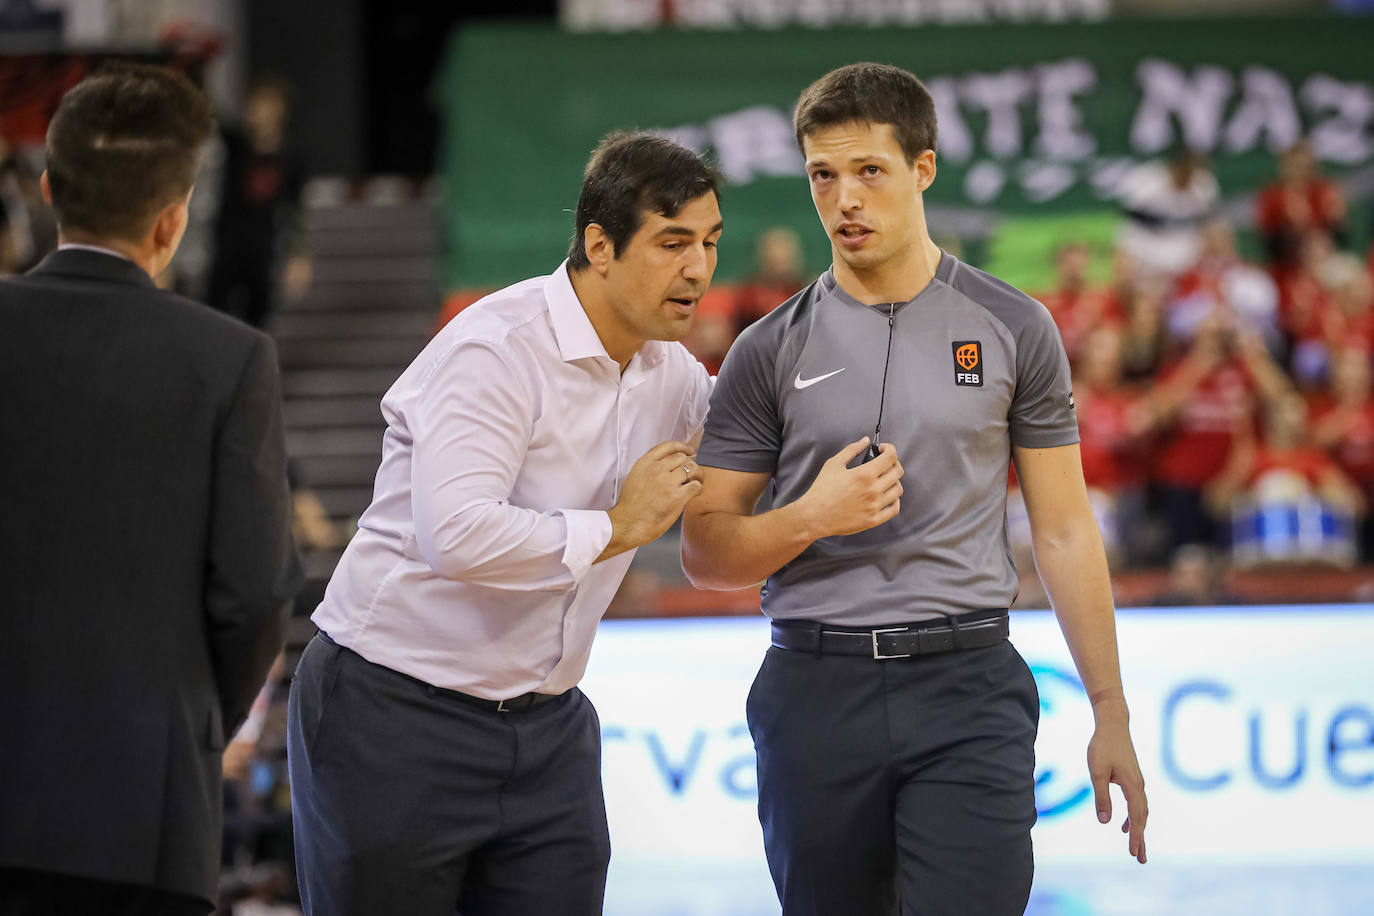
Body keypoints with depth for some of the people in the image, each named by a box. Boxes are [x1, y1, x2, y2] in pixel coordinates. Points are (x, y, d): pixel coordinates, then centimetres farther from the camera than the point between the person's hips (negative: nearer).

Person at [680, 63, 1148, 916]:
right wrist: (809, 517, -15)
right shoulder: (772, 350, 5)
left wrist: (1111, 715, 2)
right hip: (817, 689, 2)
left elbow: (1063, 531, 6)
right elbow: (707, 551, 6)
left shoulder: (1013, 330, 4)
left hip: (967, 685, -1)